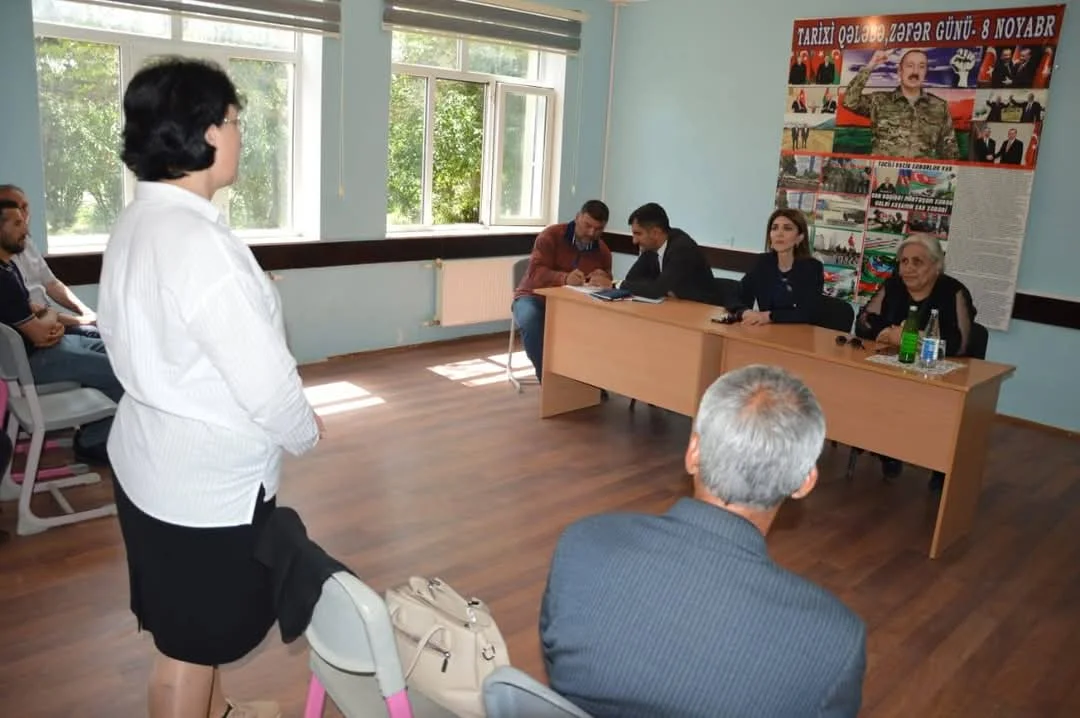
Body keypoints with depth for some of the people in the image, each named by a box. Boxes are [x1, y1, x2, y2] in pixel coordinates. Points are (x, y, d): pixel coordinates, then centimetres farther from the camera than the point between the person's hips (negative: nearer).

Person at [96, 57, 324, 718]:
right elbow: (264, 375, -25)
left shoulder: (138, 222, 5)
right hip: (207, 474, -10)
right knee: (191, 640, 11)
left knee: (197, 626, 28)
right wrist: (307, 432, -7)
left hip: (156, 455, 10)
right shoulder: (198, 239, -26)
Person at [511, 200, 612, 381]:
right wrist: (565, 279, -45)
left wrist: (602, 280, -24)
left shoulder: (603, 251, 3)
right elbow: (536, 273, -24)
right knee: (530, 320, -38)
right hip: (535, 297, -3)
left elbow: (607, 284, 3)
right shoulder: (551, 235, -12)